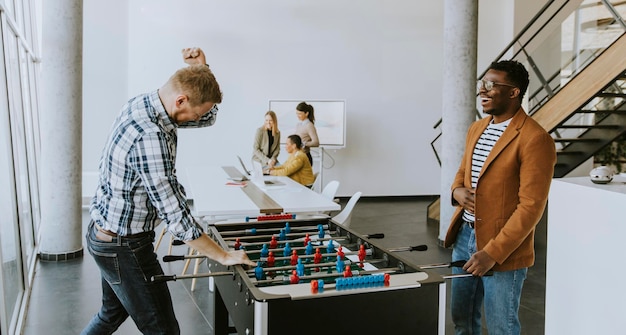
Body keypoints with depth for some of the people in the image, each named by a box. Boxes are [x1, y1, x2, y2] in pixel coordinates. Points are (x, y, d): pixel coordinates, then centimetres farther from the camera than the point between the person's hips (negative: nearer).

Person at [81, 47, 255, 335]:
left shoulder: (140, 104, -2)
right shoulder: (149, 138, -31)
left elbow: (207, 117, 10)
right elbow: (175, 215, -28)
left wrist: (200, 70, -6)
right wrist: (224, 256, -18)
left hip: (104, 234, 10)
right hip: (125, 247, -10)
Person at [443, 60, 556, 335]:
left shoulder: (535, 139, -16)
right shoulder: (476, 129, 9)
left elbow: (531, 207, -19)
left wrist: (493, 252, -21)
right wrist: (458, 191, -3)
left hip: (504, 250, -7)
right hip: (464, 236, 7)